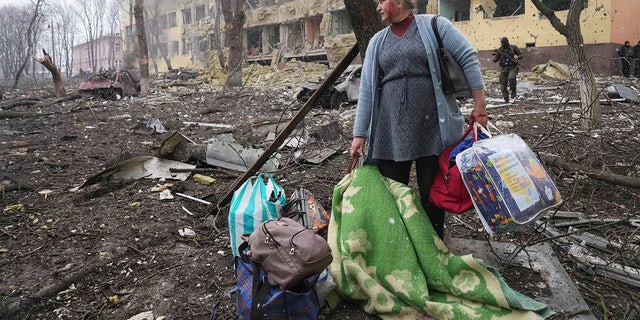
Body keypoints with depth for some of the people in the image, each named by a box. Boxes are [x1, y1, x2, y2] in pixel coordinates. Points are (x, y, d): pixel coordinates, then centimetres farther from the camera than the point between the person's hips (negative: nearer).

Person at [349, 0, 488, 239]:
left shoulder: (434, 26, 3)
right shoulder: (377, 42, 13)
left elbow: (468, 58, 0)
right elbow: (367, 89, 8)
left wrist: (479, 104, -6)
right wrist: (360, 133, 4)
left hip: (432, 127, -3)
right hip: (390, 131, 3)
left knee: (432, 191, 7)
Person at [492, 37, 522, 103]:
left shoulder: (513, 47, 2)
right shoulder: (500, 50, 5)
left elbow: (521, 55, 7)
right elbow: (495, 60, 4)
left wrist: (517, 57, -15)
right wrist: (496, 55, -17)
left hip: (513, 67, -3)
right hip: (503, 68, 3)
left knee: (511, 78, -32)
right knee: (503, 84, -1)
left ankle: (513, 90, -7)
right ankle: (506, 99, 12)